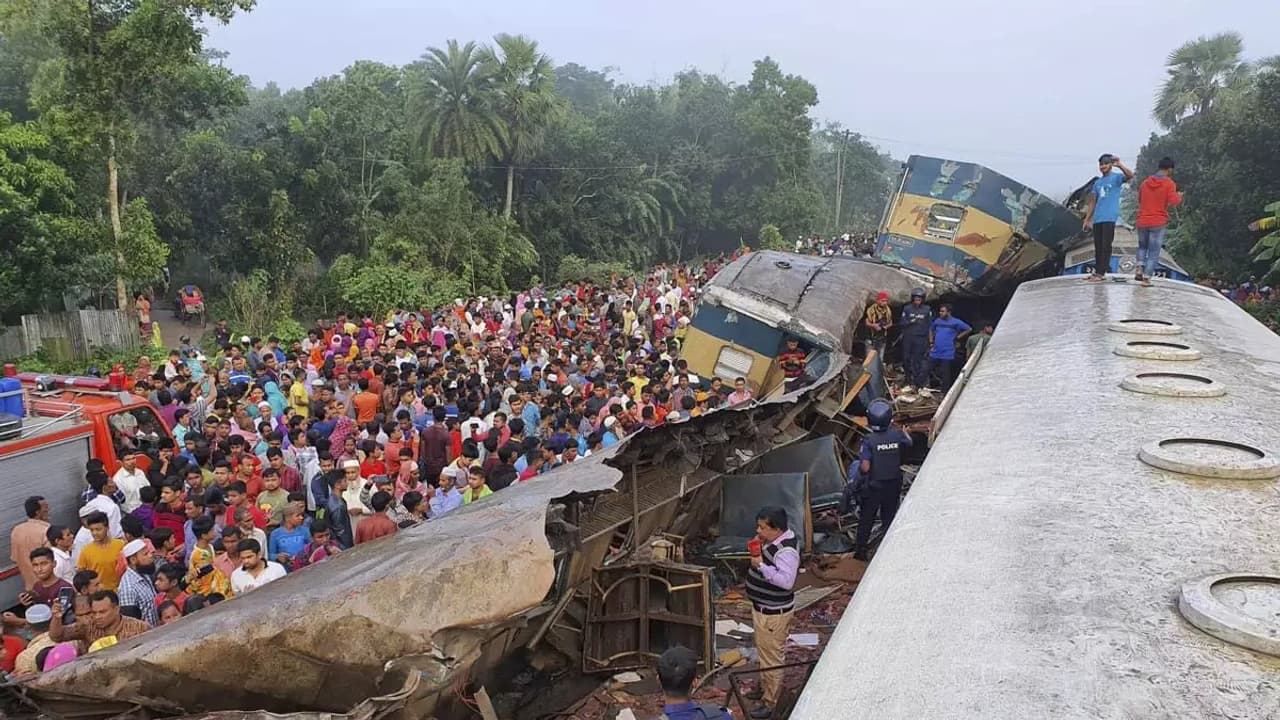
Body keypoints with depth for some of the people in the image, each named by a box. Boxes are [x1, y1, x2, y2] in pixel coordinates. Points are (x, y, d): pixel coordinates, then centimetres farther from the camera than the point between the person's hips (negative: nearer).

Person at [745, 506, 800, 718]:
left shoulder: (786, 551, -28)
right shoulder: (772, 541, 2)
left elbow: (786, 581, -37)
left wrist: (761, 565, -35)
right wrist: (757, 552, -2)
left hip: (773, 612, -10)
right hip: (763, 607, 10)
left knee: (772, 657, 2)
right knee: (764, 652, 26)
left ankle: (770, 703, 14)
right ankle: (765, 687, 44)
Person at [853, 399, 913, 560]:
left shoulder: (869, 441, -22)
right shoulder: (897, 435, -11)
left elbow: (865, 467, -23)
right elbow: (909, 442, 13)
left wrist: (859, 465, -1)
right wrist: (902, 430, 29)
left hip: (873, 486, -2)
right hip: (893, 485, 3)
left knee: (866, 518, 14)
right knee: (889, 517, 17)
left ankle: (860, 550, 23)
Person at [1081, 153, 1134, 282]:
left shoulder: (1116, 177, 0)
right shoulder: (1098, 182, 19)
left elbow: (1130, 176, -23)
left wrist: (1119, 165, -38)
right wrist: (1087, 219, 17)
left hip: (1110, 218, -7)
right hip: (1097, 218, 7)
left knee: (1106, 246, -7)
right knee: (1097, 247, 10)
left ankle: (1101, 273, -8)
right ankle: (1097, 271, 16)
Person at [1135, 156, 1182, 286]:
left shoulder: (1145, 182, 8)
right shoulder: (1169, 183, -7)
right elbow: (1173, 201, -16)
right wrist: (1179, 197, 3)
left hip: (1142, 221, 4)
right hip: (1158, 223, -4)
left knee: (1142, 246, 22)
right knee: (1154, 252, 3)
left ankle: (1139, 270, 4)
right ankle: (1147, 277, -3)